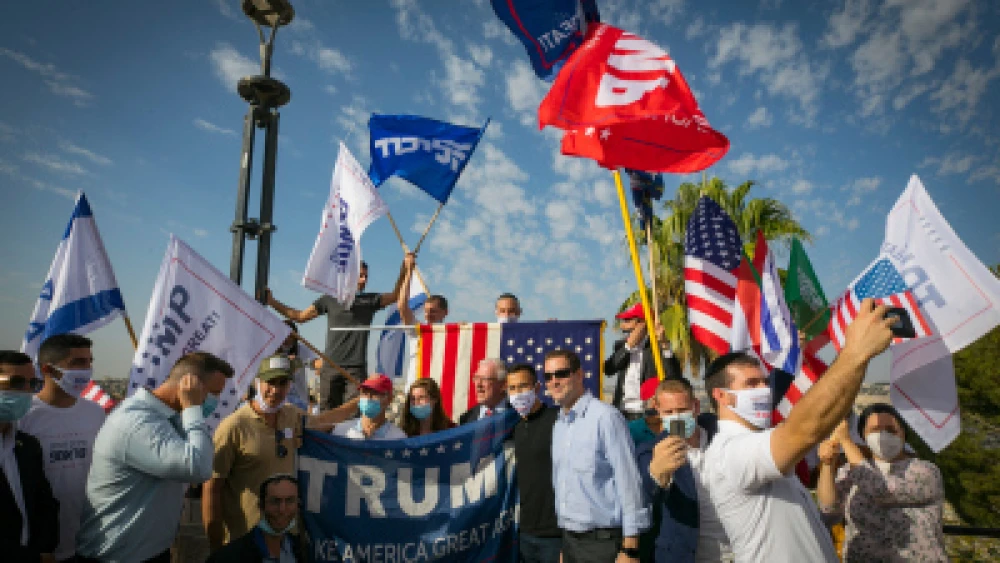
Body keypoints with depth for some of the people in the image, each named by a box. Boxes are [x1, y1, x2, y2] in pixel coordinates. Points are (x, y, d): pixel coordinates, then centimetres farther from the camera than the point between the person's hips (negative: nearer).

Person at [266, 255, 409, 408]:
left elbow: (396, 296, 2)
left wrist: (404, 270, -8)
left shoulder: (370, 300, 10)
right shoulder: (330, 300, 10)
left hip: (357, 368, -1)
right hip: (331, 367, 1)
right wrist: (271, 301, 13)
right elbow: (300, 316, 16)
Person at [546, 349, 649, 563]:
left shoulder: (605, 416, -16)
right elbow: (560, 485, 11)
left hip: (603, 539, -6)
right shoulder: (558, 425, 6)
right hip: (569, 540, 6)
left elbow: (628, 481, -16)